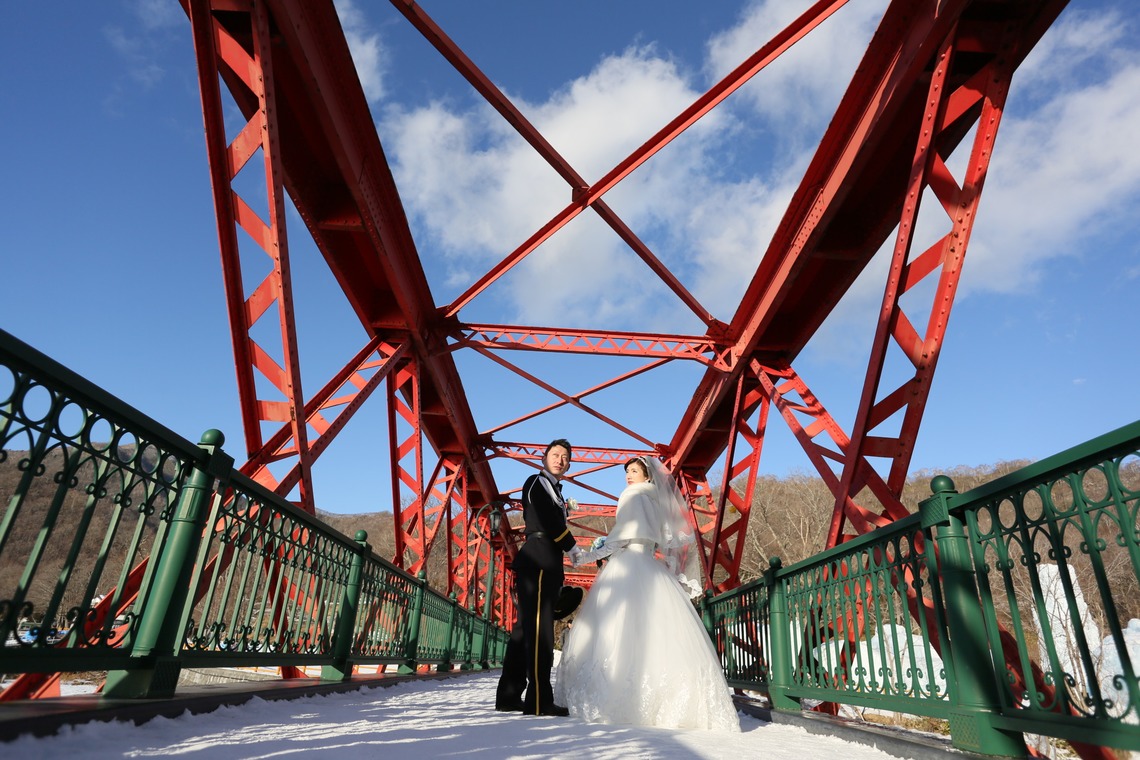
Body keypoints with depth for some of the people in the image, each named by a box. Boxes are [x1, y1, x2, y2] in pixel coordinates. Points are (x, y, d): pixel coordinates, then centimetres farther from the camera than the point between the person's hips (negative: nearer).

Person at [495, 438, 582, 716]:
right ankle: (538, 701, -12)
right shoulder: (537, 482, -1)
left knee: (525, 628, 9)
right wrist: (573, 548, -3)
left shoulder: (553, 490, 27)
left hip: (545, 564, 9)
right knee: (538, 628, -12)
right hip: (539, 561, -9)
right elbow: (548, 522, -12)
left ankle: (509, 695, 13)